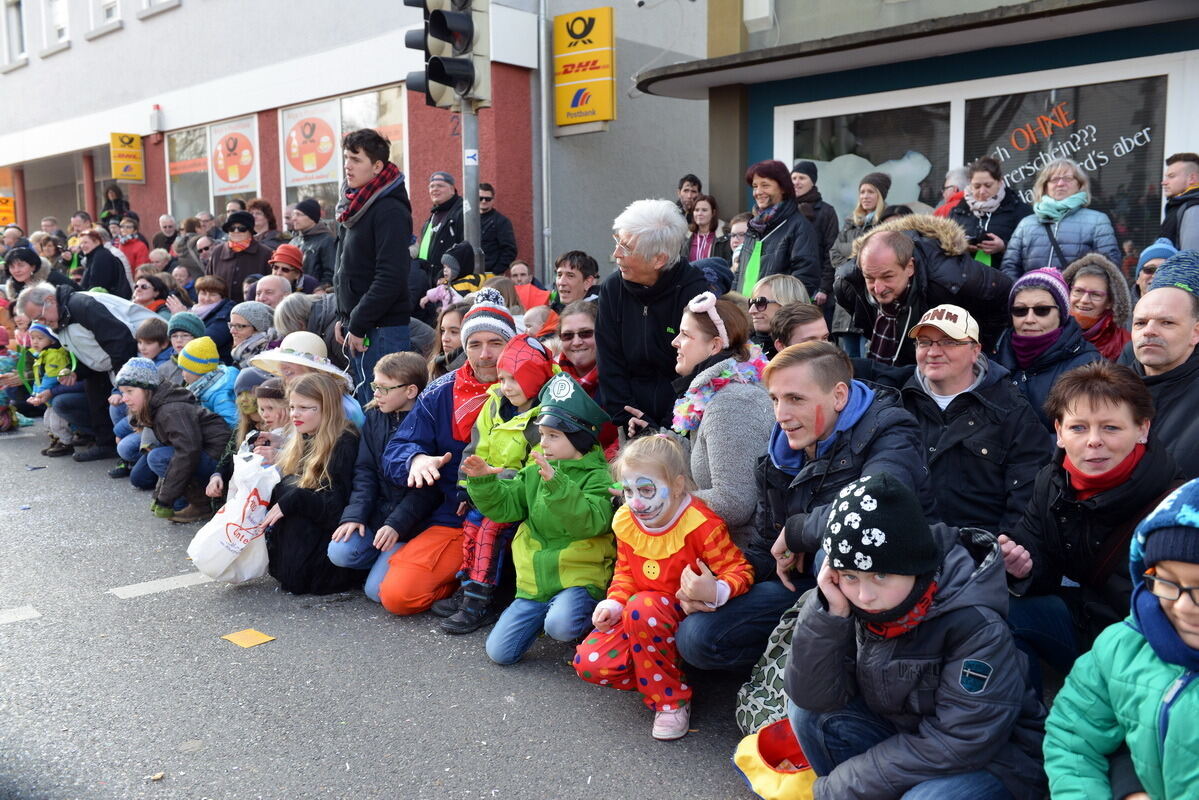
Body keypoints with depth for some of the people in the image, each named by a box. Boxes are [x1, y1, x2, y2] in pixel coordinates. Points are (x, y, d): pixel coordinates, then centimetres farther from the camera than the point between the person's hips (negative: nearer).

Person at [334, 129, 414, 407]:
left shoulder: (390, 210, -13)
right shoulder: (357, 206, 15)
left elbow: (390, 278, -20)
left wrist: (358, 324, -18)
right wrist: (344, 318, 13)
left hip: (382, 329, -9)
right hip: (358, 325, 9)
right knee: (364, 404, 14)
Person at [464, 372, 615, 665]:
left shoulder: (597, 476, -11)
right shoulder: (536, 473, 9)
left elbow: (590, 522, -27)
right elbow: (504, 505, 9)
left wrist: (556, 484, -37)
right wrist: (482, 481, -8)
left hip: (579, 578, -6)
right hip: (535, 582, 6)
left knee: (560, 625, -35)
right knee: (499, 652, 0)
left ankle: (590, 618, 1)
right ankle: (543, 612, 25)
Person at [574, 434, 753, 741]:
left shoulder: (700, 523, -21)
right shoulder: (626, 520, -2)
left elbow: (740, 569, -19)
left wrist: (717, 592, -41)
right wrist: (614, 603, -7)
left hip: (685, 620, -5)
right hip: (641, 621, 5)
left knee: (643, 606, -38)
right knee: (588, 662, -17)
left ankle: (672, 700, -17)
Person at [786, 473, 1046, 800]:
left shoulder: (976, 624, -28)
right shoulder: (856, 602, -13)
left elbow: (958, 744, -27)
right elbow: (813, 697, -15)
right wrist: (829, 612, -30)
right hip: (905, 736, 5)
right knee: (808, 712, -15)